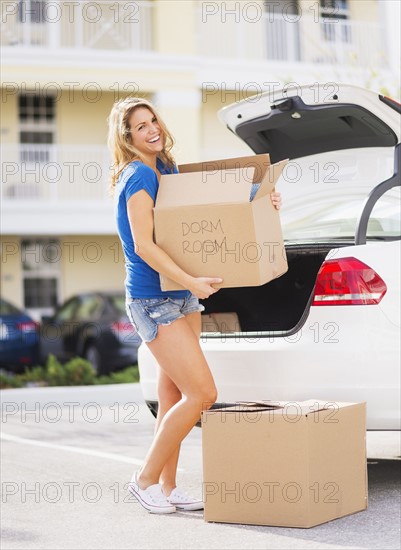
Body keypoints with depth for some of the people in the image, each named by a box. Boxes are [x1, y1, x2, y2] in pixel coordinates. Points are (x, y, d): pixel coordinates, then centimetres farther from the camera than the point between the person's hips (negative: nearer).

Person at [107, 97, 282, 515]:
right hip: (153, 300, -9)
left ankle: (168, 488, 18)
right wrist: (191, 282, -29)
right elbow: (143, 245, -22)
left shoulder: (165, 169, 12)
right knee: (202, 394, -11)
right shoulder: (139, 176, -15)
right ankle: (146, 479, 1)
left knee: (173, 399, 10)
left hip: (181, 297, 9)